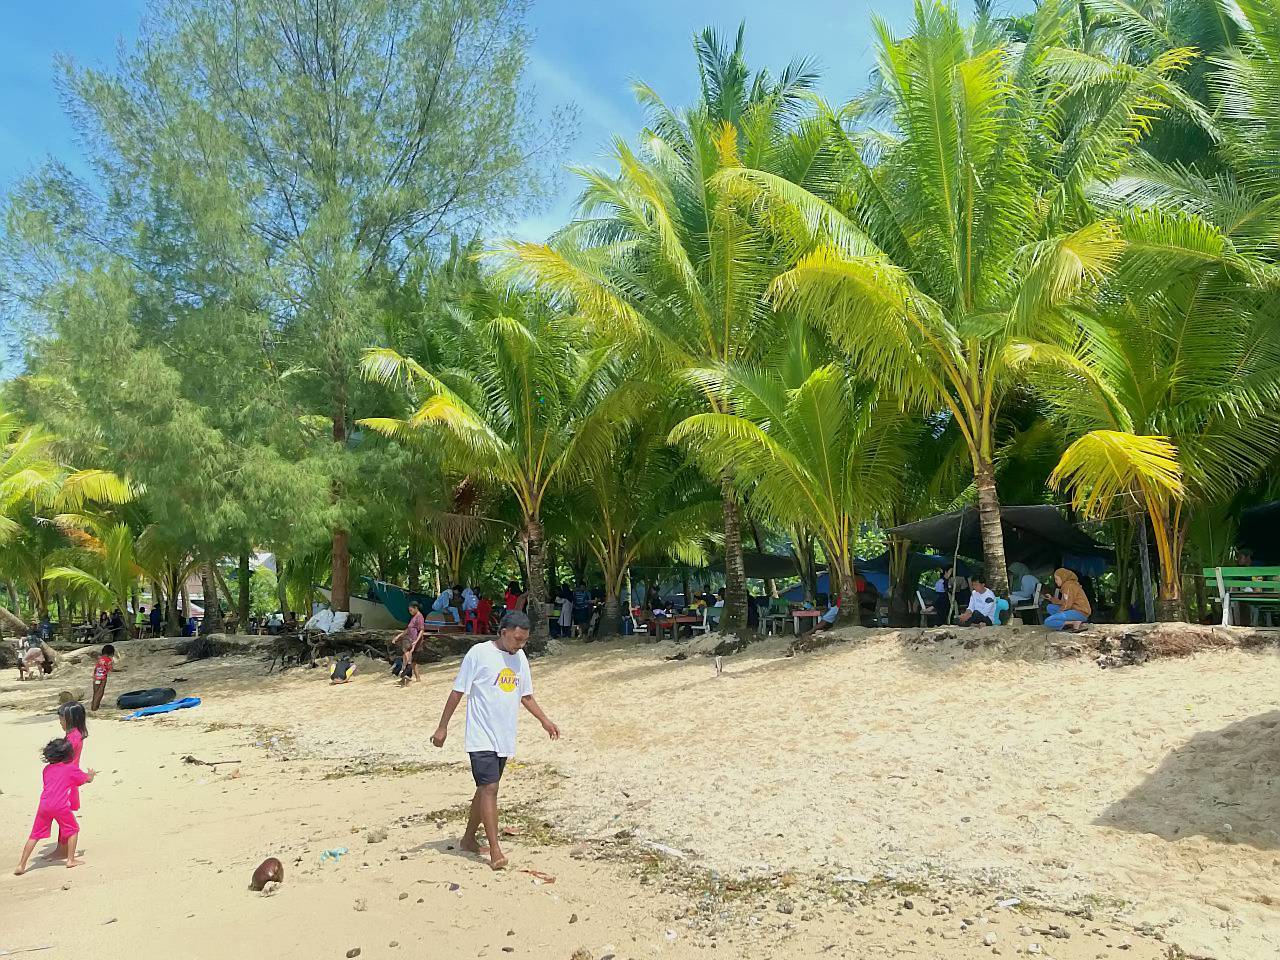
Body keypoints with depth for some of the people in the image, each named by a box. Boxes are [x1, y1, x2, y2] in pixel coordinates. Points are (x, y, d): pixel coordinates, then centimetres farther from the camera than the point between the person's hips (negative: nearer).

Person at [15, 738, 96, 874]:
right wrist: (91, 774, 38)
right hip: (60, 806, -4)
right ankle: (71, 860, 14)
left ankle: (21, 865, 11)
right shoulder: (71, 768, 3)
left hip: (44, 805, 4)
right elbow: (88, 780, 14)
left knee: (35, 835, 13)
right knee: (73, 830, 14)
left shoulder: (47, 769, 15)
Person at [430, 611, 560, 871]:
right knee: (490, 788, -11)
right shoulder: (479, 653, -12)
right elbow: (458, 691, -7)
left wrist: (545, 721, 11)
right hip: (481, 736, -6)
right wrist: (443, 726, -5)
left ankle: (469, 838, 28)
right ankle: (495, 851, -6)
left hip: (505, 738, 6)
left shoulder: (520, 657, 8)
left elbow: (526, 696, 18)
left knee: (485, 789, 14)